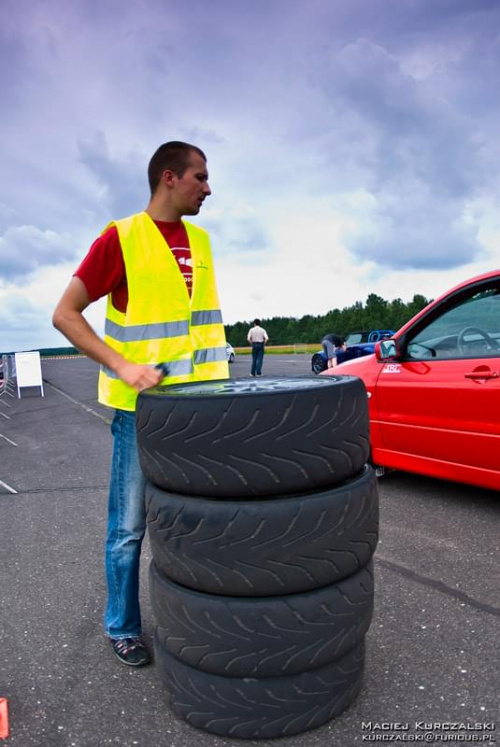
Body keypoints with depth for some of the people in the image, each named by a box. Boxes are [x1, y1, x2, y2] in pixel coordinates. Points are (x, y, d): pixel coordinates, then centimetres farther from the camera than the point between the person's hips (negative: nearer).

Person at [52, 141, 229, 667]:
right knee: (129, 526, 5)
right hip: (141, 406, -5)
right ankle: (122, 629, 26)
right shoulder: (121, 238, -8)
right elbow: (65, 314, -9)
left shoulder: (200, 240, 11)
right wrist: (124, 367, -20)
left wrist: (218, 382, 11)